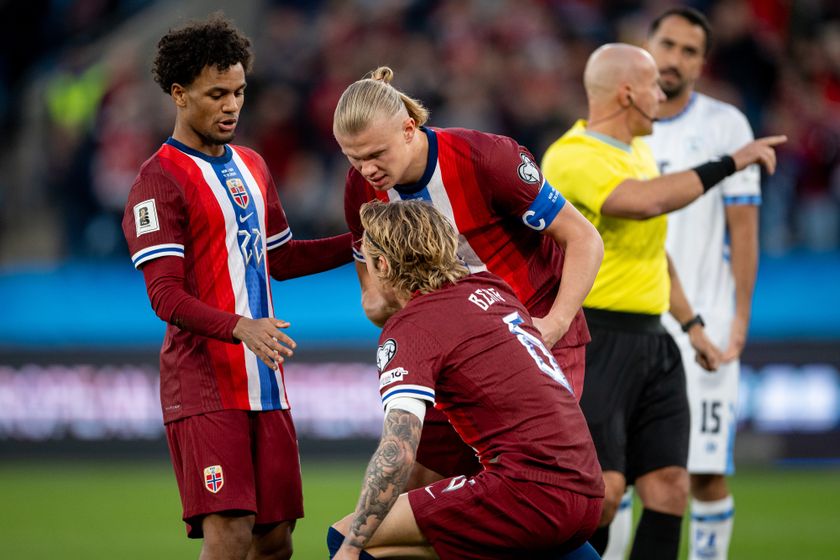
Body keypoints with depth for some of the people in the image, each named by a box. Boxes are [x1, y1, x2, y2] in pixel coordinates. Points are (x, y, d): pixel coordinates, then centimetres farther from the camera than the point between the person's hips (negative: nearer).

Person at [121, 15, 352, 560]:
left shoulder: (252, 167, 17)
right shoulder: (161, 180, -8)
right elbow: (166, 296, -16)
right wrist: (241, 327, -30)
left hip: (265, 383, 7)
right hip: (203, 387, -7)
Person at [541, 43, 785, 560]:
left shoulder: (638, 150, 14)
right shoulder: (571, 158, -16)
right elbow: (646, 202, -33)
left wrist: (692, 325, 27)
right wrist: (730, 163, -27)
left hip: (651, 343, 9)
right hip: (594, 343, -9)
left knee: (670, 485, 0)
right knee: (604, 488, -14)